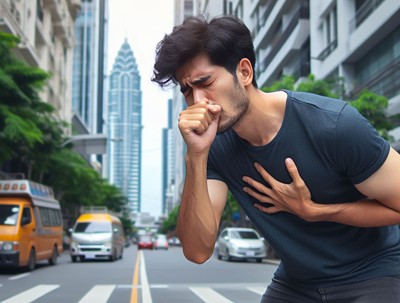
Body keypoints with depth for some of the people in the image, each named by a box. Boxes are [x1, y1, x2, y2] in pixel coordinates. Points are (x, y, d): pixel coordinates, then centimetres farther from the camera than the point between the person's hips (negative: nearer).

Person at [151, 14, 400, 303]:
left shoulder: (334, 124, -24)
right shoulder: (216, 147, -11)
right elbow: (198, 251, -18)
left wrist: (310, 210, -20)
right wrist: (196, 156, -28)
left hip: (373, 275, -4)